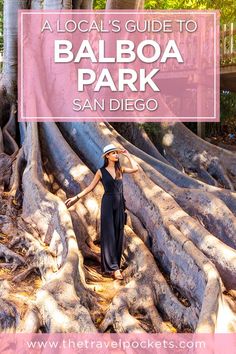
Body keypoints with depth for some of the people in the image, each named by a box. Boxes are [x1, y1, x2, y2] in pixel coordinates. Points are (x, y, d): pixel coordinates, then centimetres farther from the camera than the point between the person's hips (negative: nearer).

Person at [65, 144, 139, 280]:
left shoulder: (121, 169, 6)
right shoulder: (101, 171, -2)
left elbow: (135, 168, -9)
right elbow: (91, 187, 4)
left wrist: (128, 155, -1)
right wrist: (76, 197, 0)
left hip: (120, 204, 4)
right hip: (108, 203, -4)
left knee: (118, 235, 6)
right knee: (109, 235, -5)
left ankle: (113, 265, 16)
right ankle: (113, 267, -3)